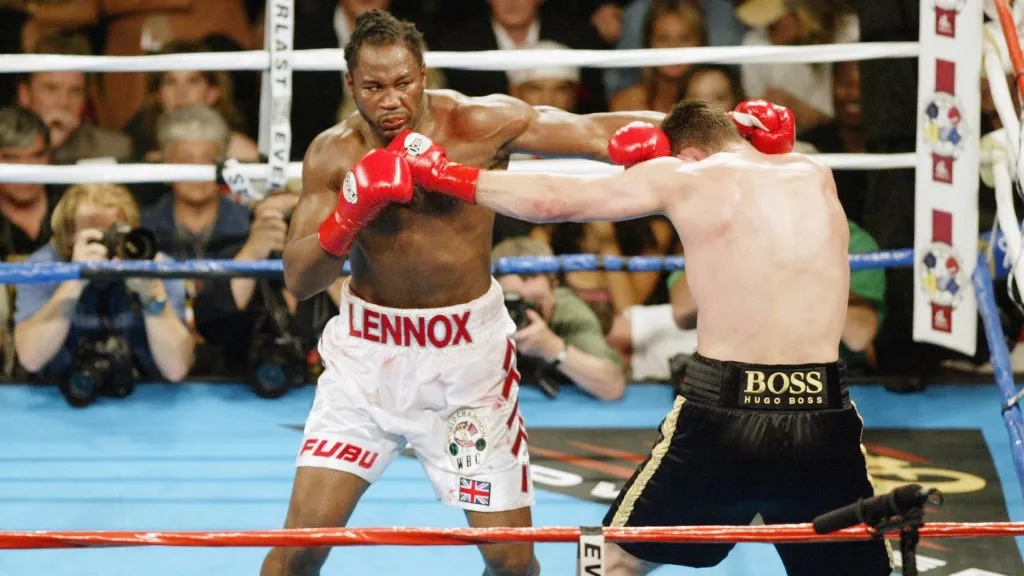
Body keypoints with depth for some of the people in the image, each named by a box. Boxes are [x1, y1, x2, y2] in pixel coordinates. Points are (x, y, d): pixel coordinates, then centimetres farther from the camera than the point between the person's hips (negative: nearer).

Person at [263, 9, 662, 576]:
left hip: (468, 349, 0)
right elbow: (297, 280, -11)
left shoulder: (481, 124, -12)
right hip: (368, 352, 1)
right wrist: (352, 214, -29)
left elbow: (598, 132, -14)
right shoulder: (333, 155, -8)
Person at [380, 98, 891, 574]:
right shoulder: (815, 177, 13)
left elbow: (550, 201, 8)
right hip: (824, 425, 2)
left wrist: (441, 174, 19)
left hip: (721, 415, -2)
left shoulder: (682, 176, 5)